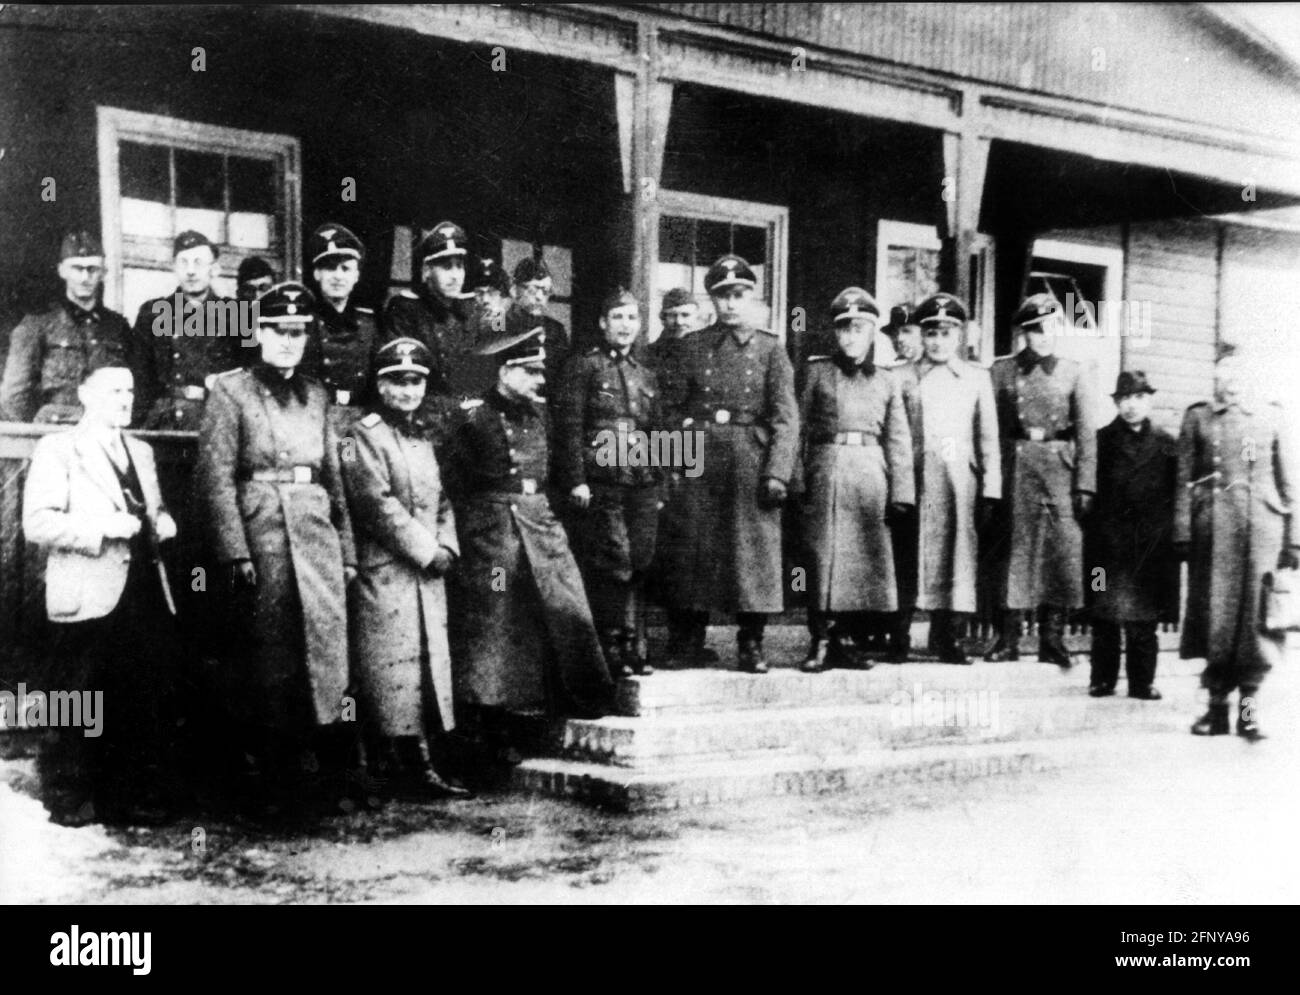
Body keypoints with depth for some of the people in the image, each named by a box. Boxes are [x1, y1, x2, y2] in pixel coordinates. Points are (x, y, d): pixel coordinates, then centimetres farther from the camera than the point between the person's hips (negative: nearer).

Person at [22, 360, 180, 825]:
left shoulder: (141, 452, 20)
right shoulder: (56, 451, -1)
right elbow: (37, 523, -11)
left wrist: (161, 521, 8)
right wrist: (103, 527, -19)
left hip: (147, 592, 6)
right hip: (90, 600, -6)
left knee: (149, 703, 6)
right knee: (82, 710, -1)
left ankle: (138, 795, 17)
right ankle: (69, 799, 11)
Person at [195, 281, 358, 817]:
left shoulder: (316, 396, 15)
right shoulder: (230, 391, 0)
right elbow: (215, 476, -7)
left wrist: (347, 550, 12)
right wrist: (235, 552, -15)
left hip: (317, 534, 4)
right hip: (261, 536, -4)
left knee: (328, 649, -1)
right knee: (268, 661, 0)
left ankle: (330, 773, 5)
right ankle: (269, 782, 9)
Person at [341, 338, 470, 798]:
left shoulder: (424, 437, 18)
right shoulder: (363, 436, -5)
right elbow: (378, 505, -14)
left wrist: (446, 547, 1)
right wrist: (426, 550, -13)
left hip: (428, 571, 8)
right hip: (385, 571, -8)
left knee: (431, 661, 6)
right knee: (399, 666, -7)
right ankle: (420, 765, -6)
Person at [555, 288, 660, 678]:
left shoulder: (646, 374, 19)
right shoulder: (584, 366, 2)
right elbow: (569, 426, -4)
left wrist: (659, 485, 15)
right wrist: (576, 481, -12)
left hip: (642, 485, 5)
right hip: (600, 484, -5)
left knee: (639, 565, 3)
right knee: (614, 565, -8)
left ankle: (633, 648, 10)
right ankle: (612, 650, -2)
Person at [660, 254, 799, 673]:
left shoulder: (771, 349, 5)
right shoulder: (694, 346, 10)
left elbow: (785, 417, -1)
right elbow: (672, 407, 11)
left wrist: (777, 472, -10)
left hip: (752, 461, -1)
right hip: (699, 462, 1)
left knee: (755, 548, -2)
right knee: (693, 550, 3)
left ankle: (751, 644, 7)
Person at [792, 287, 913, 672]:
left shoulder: (887, 381, 13)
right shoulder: (817, 372, 10)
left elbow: (898, 439, 9)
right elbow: (800, 427, 5)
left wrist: (901, 492, 1)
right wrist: (797, 479, -5)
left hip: (871, 471, 2)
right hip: (826, 469, -1)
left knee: (865, 557, 0)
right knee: (823, 556, -5)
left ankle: (849, 641, 9)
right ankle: (821, 642, 0)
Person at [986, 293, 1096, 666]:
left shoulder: (1071, 373, 8)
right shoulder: (1003, 370, 6)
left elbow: (1086, 433, 4)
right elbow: (993, 428, 4)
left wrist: (1085, 485, -4)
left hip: (1060, 467, 1)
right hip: (1016, 466, -1)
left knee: (1063, 549, -2)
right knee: (1014, 549, 0)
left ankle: (1052, 641, 6)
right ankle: (1007, 639, 7)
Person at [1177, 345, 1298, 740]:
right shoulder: (1198, 418, 9)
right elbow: (1185, 480, 7)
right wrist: (1183, 532, -1)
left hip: (1261, 528, 0)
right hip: (1212, 530, 0)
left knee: (1256, 615, -3)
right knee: (1215, 614, 1)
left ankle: (1249, 706, 4)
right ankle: (1217, 704, 10)